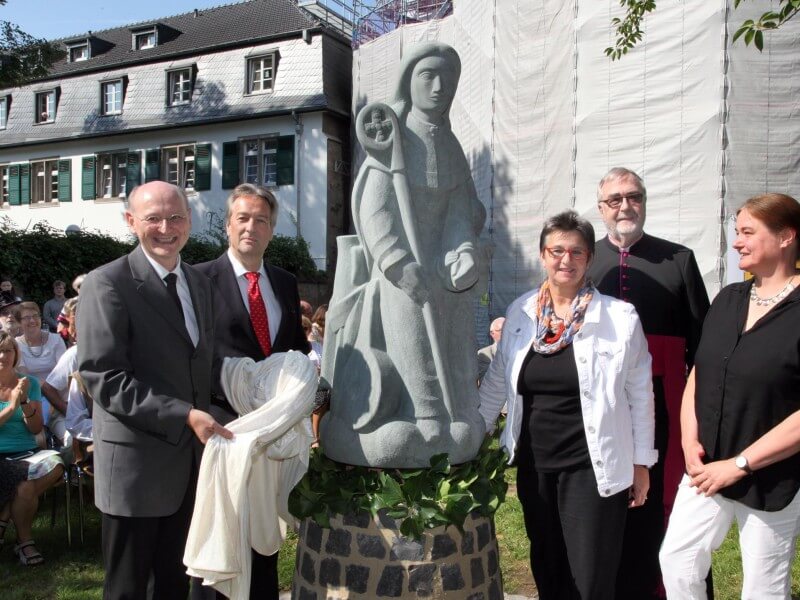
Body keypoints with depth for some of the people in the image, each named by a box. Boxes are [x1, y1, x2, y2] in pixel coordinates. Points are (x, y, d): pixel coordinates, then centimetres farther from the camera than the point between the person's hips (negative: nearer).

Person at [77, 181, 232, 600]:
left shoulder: (199, 283, 10)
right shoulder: (107, 283, -13)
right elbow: (103, 378, -19)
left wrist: (206, 421, 5)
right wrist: (185, 415, -24)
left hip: (192, 455, 6)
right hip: (137, 460, -6)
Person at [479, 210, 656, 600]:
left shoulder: (620, 317, -9)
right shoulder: (520, 312, 1)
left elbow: (640, 394, -2)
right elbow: (496, 384, 9)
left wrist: (642, 462, 1)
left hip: (593, 469, -3)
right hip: (534, 466, 4)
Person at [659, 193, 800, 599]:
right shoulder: (728, 299, 6)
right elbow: (697, 373, 10)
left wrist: (739, 464, -16)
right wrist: (690, 441, -2)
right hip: (708, 468, 5)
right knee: (676, 561, 9)